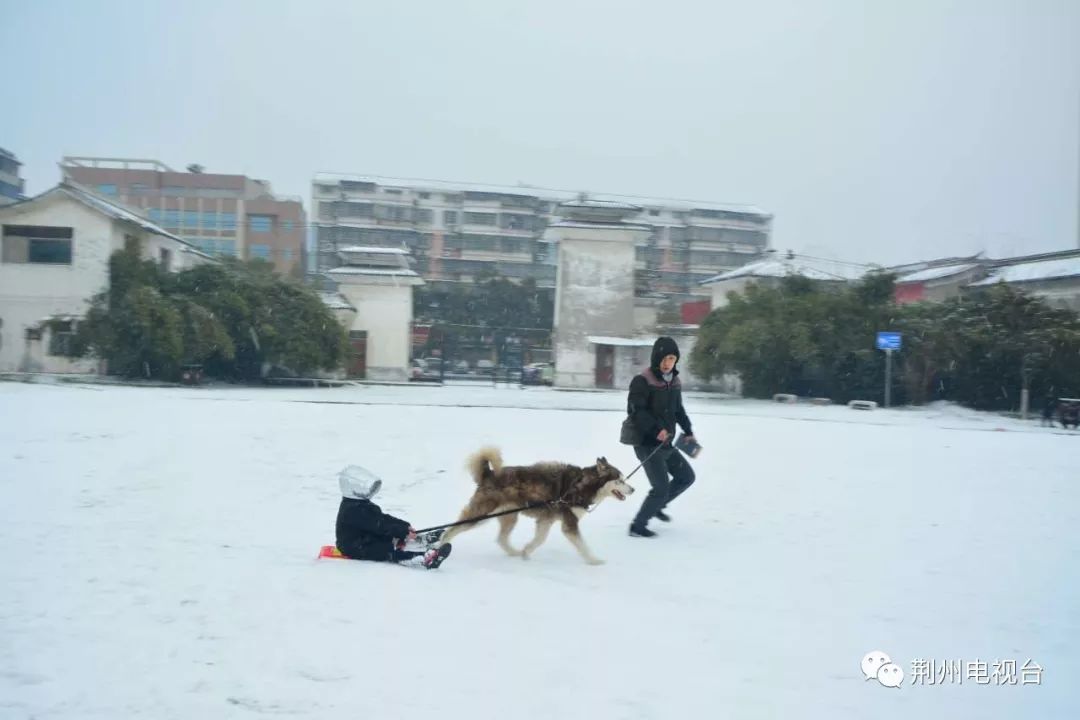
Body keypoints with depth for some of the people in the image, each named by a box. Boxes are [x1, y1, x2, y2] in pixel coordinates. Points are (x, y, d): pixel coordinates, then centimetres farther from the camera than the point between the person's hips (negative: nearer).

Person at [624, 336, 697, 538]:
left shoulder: (675, 382, 10)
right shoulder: (642, 381, -15)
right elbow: (635, 410, -22)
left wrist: (688, 431, 20)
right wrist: (656, 429, -29)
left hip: (666, 444, 9)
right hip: (648, 444, -8)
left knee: (686, 476, 18)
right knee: (661, 488, -10)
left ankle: (656, 505, 32)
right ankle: (638, 526, 5)